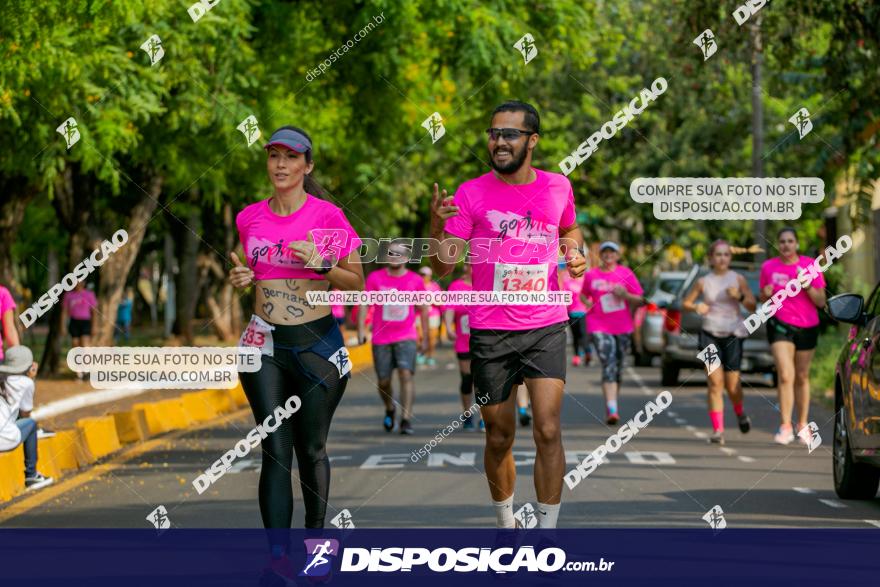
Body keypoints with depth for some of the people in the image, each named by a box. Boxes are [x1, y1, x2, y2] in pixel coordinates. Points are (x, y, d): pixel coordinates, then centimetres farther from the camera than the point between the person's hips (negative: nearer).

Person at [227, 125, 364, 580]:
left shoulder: (328, 216, -4)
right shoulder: (249, 218, 6)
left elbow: (357, 282, 1)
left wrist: (322, 266, -17)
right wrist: (241, 277, 0)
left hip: (317, 342, -2)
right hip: (265, 343, 2)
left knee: (312, 449, 6)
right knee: (276, 452, -5)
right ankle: (277, 556, -9)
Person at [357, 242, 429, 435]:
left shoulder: (416, 281, 3)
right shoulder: (375, 278, 1)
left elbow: (423, 309, 12)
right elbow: (364, 303, 0)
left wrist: (425, 338, 13)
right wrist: (361, 329, -11)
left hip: (407, 337, -1)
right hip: (381, 339, 1)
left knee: (406, 374, -17)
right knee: (383, 381, 7)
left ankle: (406, 420, -20)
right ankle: (390, 410, 37)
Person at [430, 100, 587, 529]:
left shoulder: (558, 187, 4)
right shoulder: (471, 194, -4)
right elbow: (441, 268, -6)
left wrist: (574, 249, 3)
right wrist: (437, 227, -24)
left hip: (546, 327, 0)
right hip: (490, 332, 0)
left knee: (547, 430, -12)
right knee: (499, 438, 9)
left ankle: (546, 532, -8)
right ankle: (505, 522, 29)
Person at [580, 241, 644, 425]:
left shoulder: (626, 273, 4)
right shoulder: (591, 275, 5)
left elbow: (639, 300, 5)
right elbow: (583, 294, 21)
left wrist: (625, 295, -14)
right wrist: (587, 302, -1)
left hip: (623, 327, 2)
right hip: (599, 327, -2)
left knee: (618, 369, 11)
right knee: (608, 366, -17)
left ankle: (610, 408, 28)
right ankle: (612, 410, -25)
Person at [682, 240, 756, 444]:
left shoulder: (738, 279, 4)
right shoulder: (703, 282, 5)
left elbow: (753, 307, 4)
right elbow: (685, 303, 13)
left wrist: (740, 296, -14)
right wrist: (696, 307, -8)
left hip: (733, 335, 0)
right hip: (710, 335, 0)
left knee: (732, 385, 0)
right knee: (715, 383, -10)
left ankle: (740, 413, 33)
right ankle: (718, 430, -9)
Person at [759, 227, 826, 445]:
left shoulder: (810, 265, 0)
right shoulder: (768, 267, 2)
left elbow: (821, 301, 0)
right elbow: (763, 301, 13)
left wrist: (807, 286, -17)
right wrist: (766, 295, -10)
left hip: (807, 327, 1)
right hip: (780, 325, -1)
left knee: (802, 377, 10)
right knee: (785, 375, -15)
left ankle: (803, 424, 23)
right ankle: (785, 427, -17)